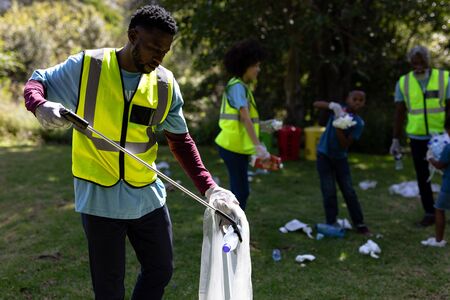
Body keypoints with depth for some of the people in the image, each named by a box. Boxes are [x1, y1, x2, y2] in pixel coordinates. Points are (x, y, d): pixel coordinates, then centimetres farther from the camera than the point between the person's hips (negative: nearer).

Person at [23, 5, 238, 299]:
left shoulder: (165, 84, -2)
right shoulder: (87, 66, -10)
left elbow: (180, 140, 6)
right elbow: (37, 82, 2)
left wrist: (209, 187, -3)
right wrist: (40, 105, -23)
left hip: (148, 197, 4)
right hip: (99, 198, -3)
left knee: (161, 271, 18)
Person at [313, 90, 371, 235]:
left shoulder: (358, 123, -13)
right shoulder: (339, 109, -9)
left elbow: (345, 145, -19)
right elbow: (316, 104, -16)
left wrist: (339, 126, -30)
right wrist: (332, 105, -32)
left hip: (340, 158, 1)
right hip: (324, 155, 0)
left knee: (349, 192, 3)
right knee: (329, 192, -1)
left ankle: (359, 223, 12)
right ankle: (332, 223, 8)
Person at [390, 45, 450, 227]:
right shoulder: (403, 83, -1)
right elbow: (399, 113, 4)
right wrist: (396, 140, 2)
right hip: (417, 138, 2)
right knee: (422, 177, 9)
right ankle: (429, 213, 20)